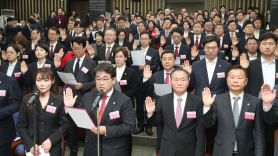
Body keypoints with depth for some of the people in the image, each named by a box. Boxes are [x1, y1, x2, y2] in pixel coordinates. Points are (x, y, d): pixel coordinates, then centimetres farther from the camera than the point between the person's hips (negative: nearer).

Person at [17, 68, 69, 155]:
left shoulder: (59, 100, -5)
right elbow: (20, 126, 0)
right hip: (31, 148, 1)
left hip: (53, 148, -1)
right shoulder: (27, 100, -1)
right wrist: (30, 144, -10)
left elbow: (64, 125, -4)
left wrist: (51, 140, -16)